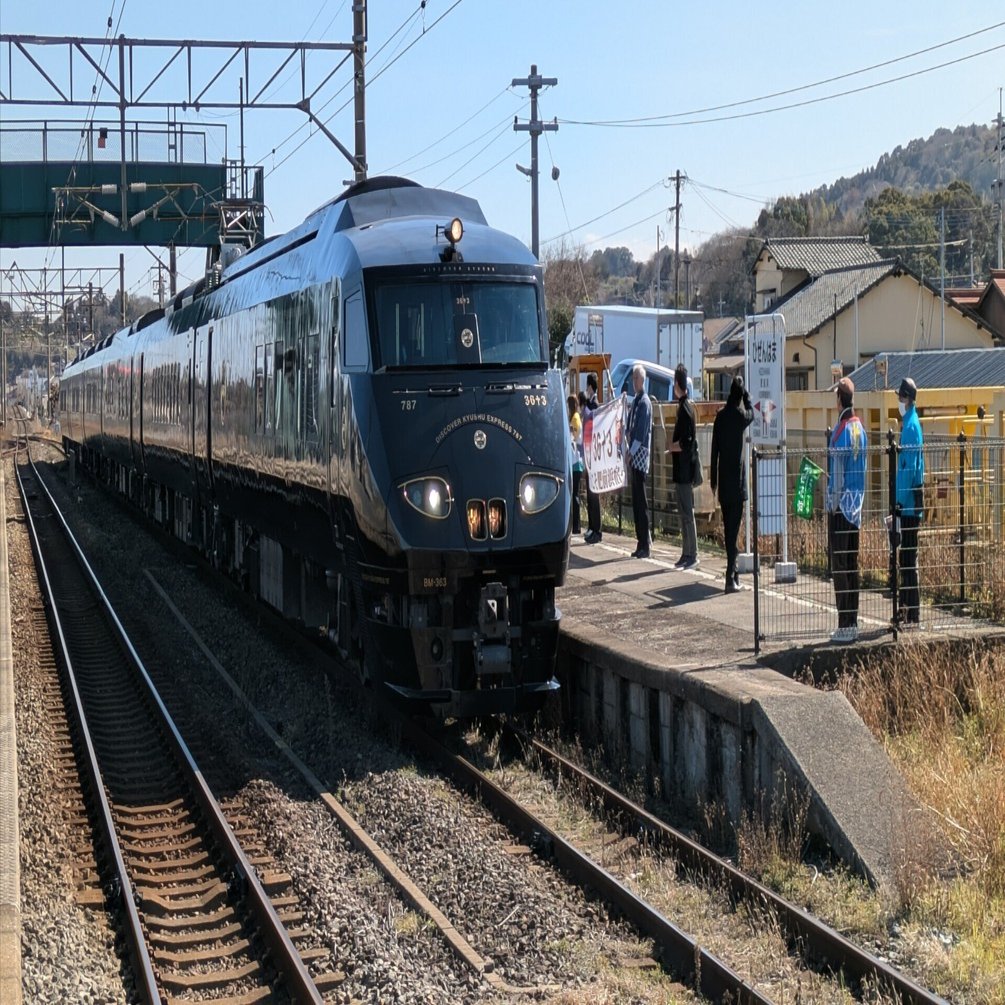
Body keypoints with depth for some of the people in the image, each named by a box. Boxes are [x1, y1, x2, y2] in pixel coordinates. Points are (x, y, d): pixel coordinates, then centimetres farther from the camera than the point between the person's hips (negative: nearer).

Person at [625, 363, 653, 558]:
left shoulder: (645, 402, -11)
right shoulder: (634, 401, 17)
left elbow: (642, 432, -17)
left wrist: (631, 452, -17)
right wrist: (629, 451, 13)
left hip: (640, 455, -9)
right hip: (633, 457, 9)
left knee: (641, 501, -9)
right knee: (635, 501, 10)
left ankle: (645, 546, -7)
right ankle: (640, 544, 14)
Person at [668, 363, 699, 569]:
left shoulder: (685, 408, -17)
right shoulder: (685, 405, 13)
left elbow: (684, 442, -21)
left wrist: (669, 448, -9)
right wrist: (673, 450, 15)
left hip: (684, 469, -10)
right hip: (683, 469, 10)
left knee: (687, 513, -7)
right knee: (684, 512, 13)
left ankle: (693, 556, -5)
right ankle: (686, 554, 18)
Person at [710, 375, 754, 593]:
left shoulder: (720, 416, 3)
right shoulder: (741, 415, -9)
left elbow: (714, 449, 7)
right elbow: (752, 413, 17)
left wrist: (713, 479, 13)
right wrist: (746, 395, 13)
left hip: (723, 481, 5)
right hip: (737, 480, -4)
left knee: (728, 527, 13)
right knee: (733, 528, -7)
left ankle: (733, 570, 23)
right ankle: (730, 577, -12)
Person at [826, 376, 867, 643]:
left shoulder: (841, 430, -15)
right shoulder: (860, 428, 9)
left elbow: (837, 473, -16)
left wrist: (833, 504, -9)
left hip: (841, 506, -8)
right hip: (856, 505, 8)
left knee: (840, 566, -6)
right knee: (852, 564, 11)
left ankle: (845, 626, -7)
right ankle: (853, 623, 15)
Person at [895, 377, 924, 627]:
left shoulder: (911, 426, -14)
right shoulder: (908, 424, 16)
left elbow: (910, 467, -19)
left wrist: (901, 502, -18)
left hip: (910, 504, -10)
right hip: (907, 504, 10)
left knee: (909, 559, -7)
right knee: (906, 557, 13)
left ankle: (913, 616, -5)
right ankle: (907, 609, 19)